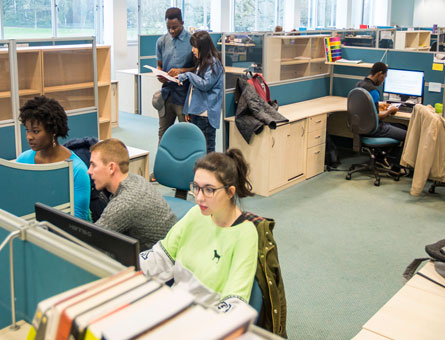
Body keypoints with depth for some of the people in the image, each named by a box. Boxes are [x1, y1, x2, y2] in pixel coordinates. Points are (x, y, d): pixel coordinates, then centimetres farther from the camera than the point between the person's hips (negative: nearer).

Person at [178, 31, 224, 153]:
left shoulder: (213, 63, -9)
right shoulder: (201, 62, 18)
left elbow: (205, 84, -17)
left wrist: (188, 75, -12)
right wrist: (189, 110, 19)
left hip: (206, 113, -9)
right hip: (196, 111, 9)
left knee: (207, 147, -4)